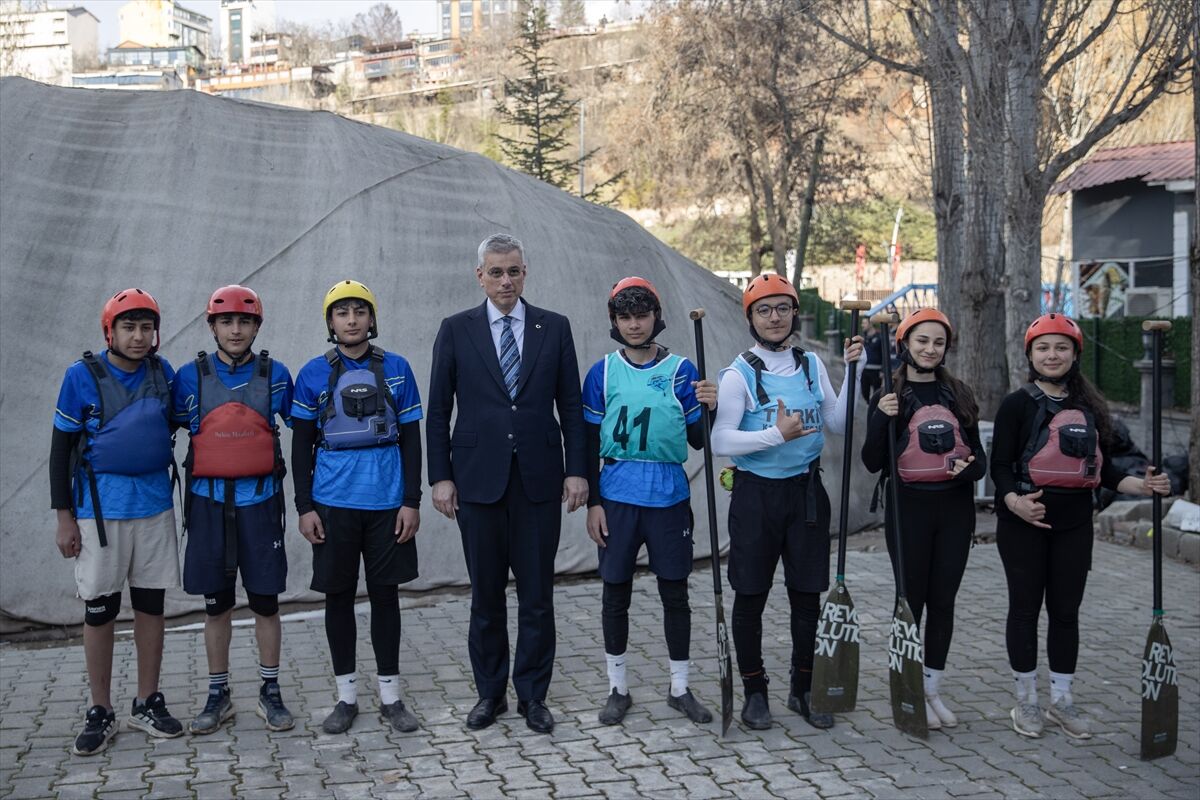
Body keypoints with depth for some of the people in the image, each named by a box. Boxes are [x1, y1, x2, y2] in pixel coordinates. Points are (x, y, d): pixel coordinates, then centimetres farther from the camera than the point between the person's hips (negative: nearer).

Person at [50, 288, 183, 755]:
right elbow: (61, 449, -2)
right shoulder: (82, 376, -6)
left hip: (155, 505, 3)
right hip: (100, 508, -3)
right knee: (99, 608, 3)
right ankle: (100, 713, 15)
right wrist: (64, 517, -4)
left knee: (151, 604, 9)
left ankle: (148, 704, 21)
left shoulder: (163, 374, 2)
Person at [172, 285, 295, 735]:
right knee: (216, 603, 8)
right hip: (209, 502, 1)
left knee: (265, 600, 5)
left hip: (260, 500, 0)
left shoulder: (275, 376, 2)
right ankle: (218, 695, 19)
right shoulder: (191, 376, 2)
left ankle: (270, 693, 17)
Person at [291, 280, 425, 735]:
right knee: (338, 595, 7)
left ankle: (391, 696, 17)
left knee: (385, 594, 6)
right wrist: (304, 507, -1)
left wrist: (412, 501, -3)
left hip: (387, 502, 0)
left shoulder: (396, 369, 2)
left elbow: (411, 439, 4)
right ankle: (346, 697, 19)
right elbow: (301, 446, 4)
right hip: (333, 504, 0)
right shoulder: (313, 374, 2)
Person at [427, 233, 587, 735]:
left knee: (537, 594, 5)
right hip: (478, 479, 0)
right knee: (485, 595, 8)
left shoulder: (554, 328, 6)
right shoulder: (456, 330, 4)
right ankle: (489, 694, 22)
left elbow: (570, 405, 6)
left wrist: (577, 470, -1)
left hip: (539, 478, 0)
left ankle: (532, 696, 17)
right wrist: (440, 477, -3)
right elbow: (438, 411, 4)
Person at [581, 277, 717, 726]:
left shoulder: (680, 370, 2)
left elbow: (699, 440, 4)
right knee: (616, 593, 7)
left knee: (675, 593, 7)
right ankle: (618, 689, 21)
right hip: (617, 498, 0)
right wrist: (593, 503, -1)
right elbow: (591, 443, 4)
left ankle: (680, 689, 21)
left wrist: (710, 407, -16)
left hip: (669, 498, 0)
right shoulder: (602, 373, 2)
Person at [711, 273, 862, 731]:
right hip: (756, 492, -4)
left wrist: (852, 372, 0)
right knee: (750, 596, 5)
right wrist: (776, 435, -25)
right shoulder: (739, 374, -9)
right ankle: (754, 692, 20)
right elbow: (720, 440, -16)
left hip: (806, 490, 4)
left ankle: (803, 690, 23)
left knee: (808, 595, 9)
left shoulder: (812, 365, 7)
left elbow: (838, 425, 7)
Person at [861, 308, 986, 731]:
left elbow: (977, 453, 10)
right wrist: (881, 419, -22)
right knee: (911, 600, 2)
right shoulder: (887, 397, -2)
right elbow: (872, 462, -6)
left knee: (943, 601, 10)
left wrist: (971, 467, -13)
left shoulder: (960, 395, 9)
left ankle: (933, 689, 22)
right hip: (909, 507, -3)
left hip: (955, 508, 3)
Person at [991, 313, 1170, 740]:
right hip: (1025, 521, -4)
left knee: (1066, 610, 9)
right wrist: (1014, 500, -26)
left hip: (1074, 522, 4)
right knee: (1026, 607, 4)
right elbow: (1000, 464, -8)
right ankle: (1026, 701, 16)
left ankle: (1061, 700, 21)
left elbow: (1102, 468, 12)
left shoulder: (1090, 407, 10)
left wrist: (1141, 485, -4)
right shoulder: (1018, 404, -5)